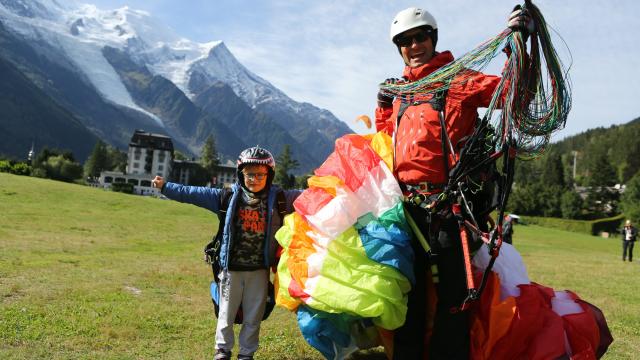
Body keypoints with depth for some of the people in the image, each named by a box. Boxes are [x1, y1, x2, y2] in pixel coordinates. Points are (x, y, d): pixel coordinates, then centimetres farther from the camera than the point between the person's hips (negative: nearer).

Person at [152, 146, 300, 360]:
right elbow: (194, 194, 1)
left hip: (259, 270, 0)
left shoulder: (278, 198, -1)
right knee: (226, 313, 14)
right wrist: (165, 187, 0)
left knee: (253, 316, 12)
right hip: (231, 268, 0)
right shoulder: (229, 196, 0)